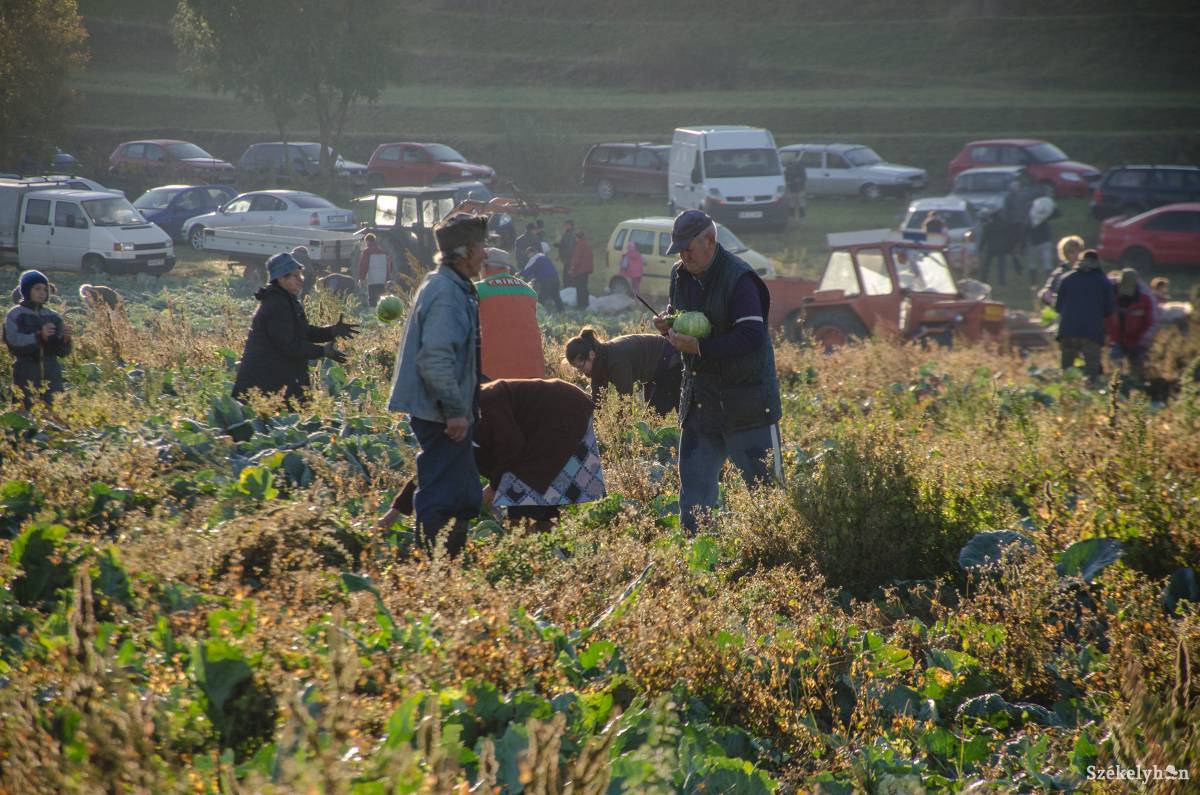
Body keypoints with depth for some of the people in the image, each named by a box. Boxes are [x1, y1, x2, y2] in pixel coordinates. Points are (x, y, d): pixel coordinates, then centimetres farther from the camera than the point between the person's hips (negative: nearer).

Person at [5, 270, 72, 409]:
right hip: (26, 377, -4)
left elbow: (63, 352, 11)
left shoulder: (53, 316, 13)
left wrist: (65, 339, -11)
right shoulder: (15, 315, 2)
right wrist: (39, 336, -26)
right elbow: (13, 341, -14)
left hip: (52, 376, 4)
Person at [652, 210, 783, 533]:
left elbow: (751, 336, -26)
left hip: (746, 400, -7)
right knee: (694, 481, 9)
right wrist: (667, 325, -1)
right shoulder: (680, 276, 7)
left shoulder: (739, 279, -18)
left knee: (763, 482, -1)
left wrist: (699, 347, -28)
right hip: (698, 396, 7)